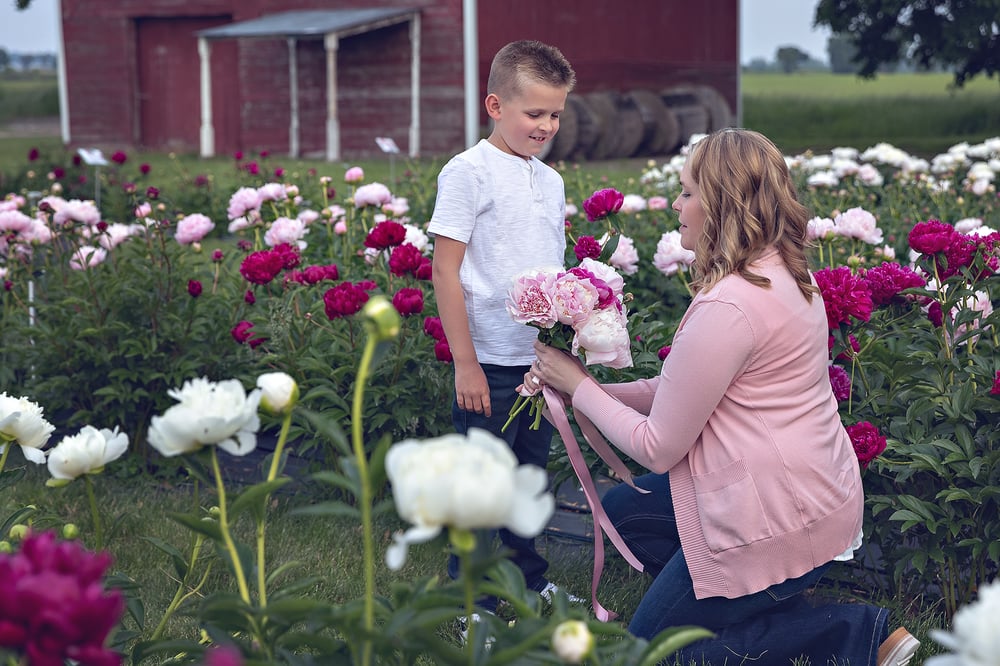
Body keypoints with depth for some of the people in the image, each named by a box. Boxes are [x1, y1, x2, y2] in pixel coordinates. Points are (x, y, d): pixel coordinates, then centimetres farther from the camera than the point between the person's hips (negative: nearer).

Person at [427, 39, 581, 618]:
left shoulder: (551, 181, 11)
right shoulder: (469, 172, -10)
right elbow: (446, 271, -12)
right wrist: (465, 363, -15)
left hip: (545, 362, 7)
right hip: (491, 363, -7)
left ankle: (531, 585, 34)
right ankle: (473, 604, 16)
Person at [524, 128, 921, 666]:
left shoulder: (726, 308, -26)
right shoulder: (785, 275, 5)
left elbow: (657, 449, -17)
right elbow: (683, 390, 11)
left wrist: (579, 386, -5)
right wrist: (587, 388, 6)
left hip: (779, 520, -10)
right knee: (620, 510, 21)